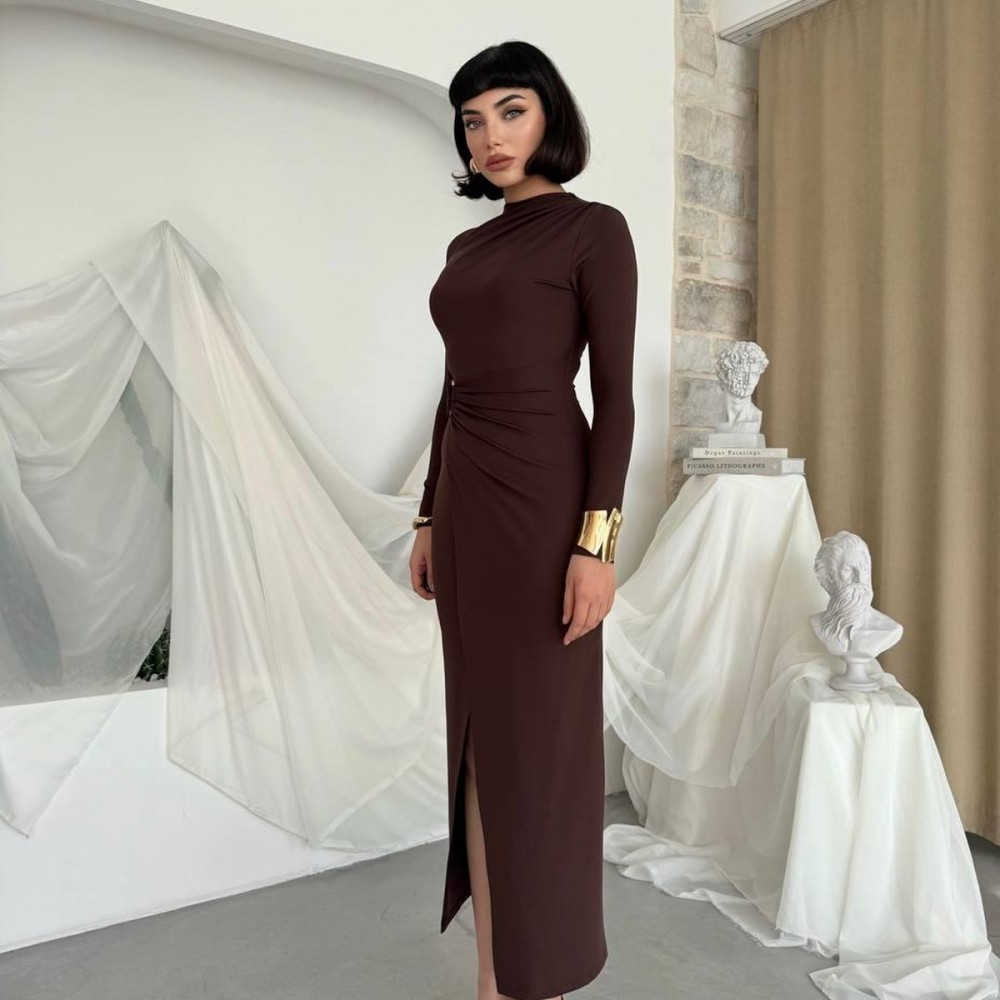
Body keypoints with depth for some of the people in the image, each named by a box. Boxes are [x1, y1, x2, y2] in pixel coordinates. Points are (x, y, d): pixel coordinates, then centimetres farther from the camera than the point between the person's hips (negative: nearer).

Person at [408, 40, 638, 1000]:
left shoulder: (594, 230, -2)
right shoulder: (466, 247, 17)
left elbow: (616, 391, -9)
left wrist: (597, 539, -17)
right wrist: (429, 516, 14)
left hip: (543, 497, -7)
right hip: (465, 502, 7)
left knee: (540, 740, 1)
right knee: (478, 735, 11)